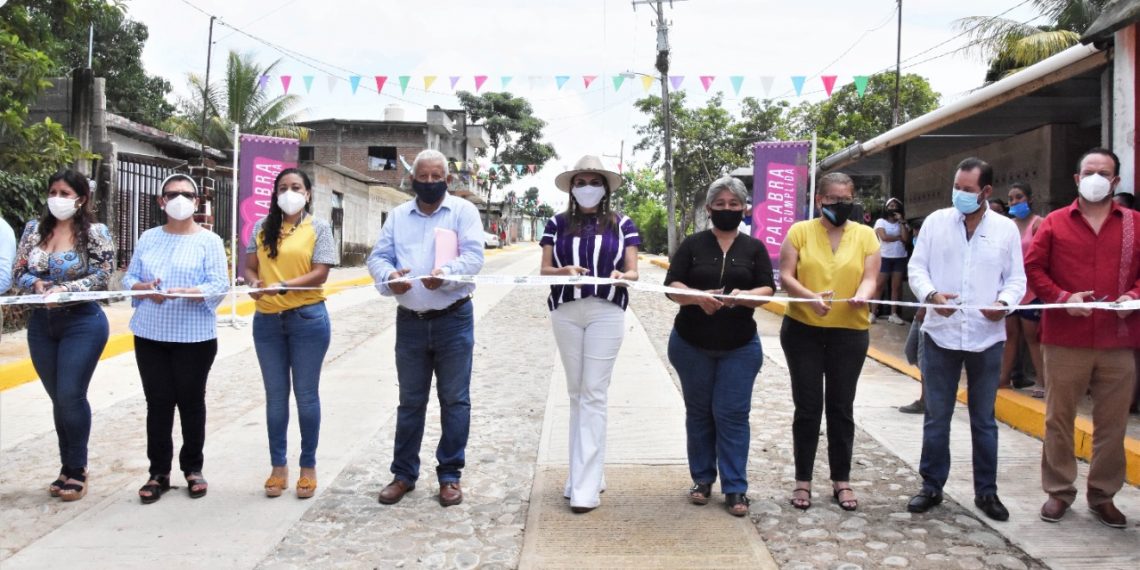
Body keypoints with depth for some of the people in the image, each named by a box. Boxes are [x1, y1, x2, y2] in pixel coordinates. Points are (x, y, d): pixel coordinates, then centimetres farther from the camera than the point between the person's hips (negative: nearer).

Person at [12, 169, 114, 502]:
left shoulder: (95, 233, -6)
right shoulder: (34, 230, 8)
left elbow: (102, 277, -11)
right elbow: (18, 273, 8)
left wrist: (64, 289, -21)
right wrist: (37, 284, -12)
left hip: (82, 323, -5)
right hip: (41, 324, 5)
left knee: (71, 397, -6)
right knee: (59, 399, 11)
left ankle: (76, 470, 9)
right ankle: (69, 467, 23)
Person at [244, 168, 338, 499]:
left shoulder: (318, 228, -1)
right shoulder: (262, 228, 10)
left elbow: (320, 274, -10)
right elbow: (249, 267, 7)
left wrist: (282, 286, -23)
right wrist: (255, 282, -16)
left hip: (307, 319, -3)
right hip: (267, 320, 4)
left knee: (306, 394, 5)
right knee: (276, 395, 11)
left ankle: (308, 466, 16)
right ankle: (278, 466, 21)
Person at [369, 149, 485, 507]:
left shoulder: (463, 211, 1)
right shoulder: (398, 216, 12)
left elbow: (473, 256, -11)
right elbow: (378, 257, 4)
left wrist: (446, 273, -31)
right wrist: (389, 277, -19)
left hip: (453, 319, -3)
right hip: (410, 320, 3)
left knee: (454, 400, 4)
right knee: (410, 401, 11)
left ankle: (450, 475, 15)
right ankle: (404, 474, 22)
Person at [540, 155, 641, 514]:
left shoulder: (621, 225, 6)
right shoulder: (558, 224, 9)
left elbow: (633, 272, 2)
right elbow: (544, 269, 4)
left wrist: (621, 275, -21)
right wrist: (564, 270, -18)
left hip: (606, 311, -2)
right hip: (565, 311, 3)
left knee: (593, 393, -7)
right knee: (576, 393, 8)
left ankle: (585, 486, -6)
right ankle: (588, 472, 20)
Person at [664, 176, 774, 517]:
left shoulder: (754, 248, 4)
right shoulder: (692, 245, 2)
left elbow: (767, 289, -4)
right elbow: (672, 286, -5)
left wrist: (743, 296, -25)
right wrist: (698, 297, -25)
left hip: (739, 347, 0)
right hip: (691, 345, 1)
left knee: (732, 414, -2)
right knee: (699, 412, 10)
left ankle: (735, 488, 5)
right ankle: (702, 479, 23)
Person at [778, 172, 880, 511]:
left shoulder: (865, 235, 4)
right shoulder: (800, 232, -1)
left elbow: (869, 278, -4)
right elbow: (785, 276, -8)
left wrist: (861, 296, -27)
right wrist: (811, 297, -26)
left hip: (849, 332, 1)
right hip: (802, 330, -1)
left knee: (841, 407, 10)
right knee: (807, 406, 4)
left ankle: (841, 480, 23)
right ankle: (803, 480, 17)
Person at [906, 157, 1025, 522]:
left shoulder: (1006, 229, 3)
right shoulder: (936, 222, 2)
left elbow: (1016, 278, 5)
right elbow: (916, 268, 2)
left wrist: (1004, 302, -16)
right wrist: (931, 294, -18)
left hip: (987, 337, 0)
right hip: (941, 334, 0)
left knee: (984, 419, 12)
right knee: (936, 417, 8)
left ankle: (986, 491, 24)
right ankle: (932, 486, 21)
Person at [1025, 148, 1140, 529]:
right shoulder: (1055, 223, 4)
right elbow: (1033, 267, 2)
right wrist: (1062, 298, -11)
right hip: (1065, 339, -1)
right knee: (1059, 419, 6)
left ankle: (1103, 495, 21)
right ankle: (1059, 491, 19)